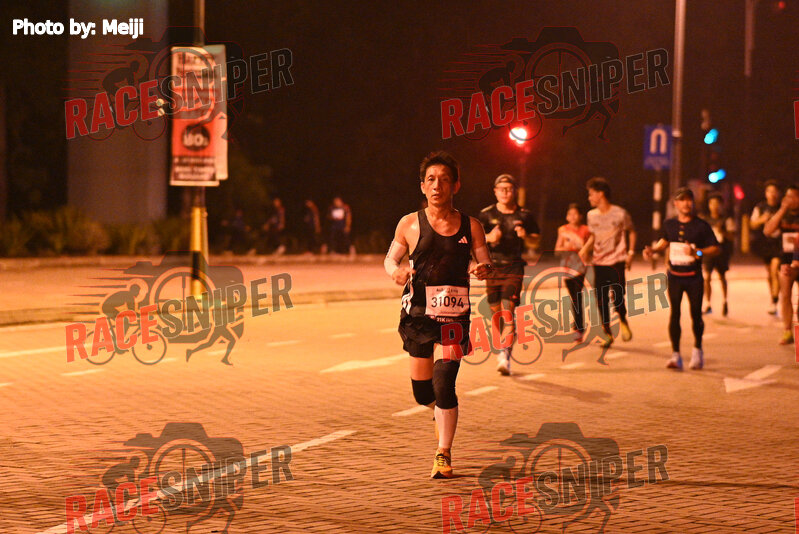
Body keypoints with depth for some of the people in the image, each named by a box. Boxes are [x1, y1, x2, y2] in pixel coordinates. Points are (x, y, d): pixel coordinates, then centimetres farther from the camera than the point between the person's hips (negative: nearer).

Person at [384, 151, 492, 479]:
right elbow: (390, 257, 10)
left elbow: (486, 261, 6)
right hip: (418, 313, 1)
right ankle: (441, 413, 44)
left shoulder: (470, 226, 3)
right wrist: (396, 271, -14)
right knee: (422, 392, 7)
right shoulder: (410, 224, 2)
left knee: (443, 384, -13)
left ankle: (443, 455, -1)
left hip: (454, 315, -1)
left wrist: (483, 269, -18)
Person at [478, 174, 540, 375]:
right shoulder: (487, 214, 3)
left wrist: (525, 236, -9)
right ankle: (501, 353, 26)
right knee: (496, 313, 7)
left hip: (514, 268, -2)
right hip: (492, 268, 2)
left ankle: (505, 357, -21)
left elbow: (535, 241, 13)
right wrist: (488, 238, -26)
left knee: (508, 311, -15)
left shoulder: (524, 215, 4)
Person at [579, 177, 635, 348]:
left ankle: (623, 321, 18)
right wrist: (585, 249, 2)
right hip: (599, 262, 4)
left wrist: (631, 252, -2)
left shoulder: (620, 214, -6)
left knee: (618, 295, -13)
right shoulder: (592, 215, 6)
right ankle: (607, 333, 14)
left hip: (616, 261, -4)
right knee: (601, 299, 1)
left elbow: (631, 231, 7)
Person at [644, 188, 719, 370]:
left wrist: (697, 252, -21)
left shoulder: (701, 225, -5)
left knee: (696, 314, 5)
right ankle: (675, 355, -2)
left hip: (694, 277, -2)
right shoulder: (669, 224, 5)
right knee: (674, 313, -5)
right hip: (674, 276, 2)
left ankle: (697, 350, 27)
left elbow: (715, 248, -6)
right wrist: (653, 249, 5)